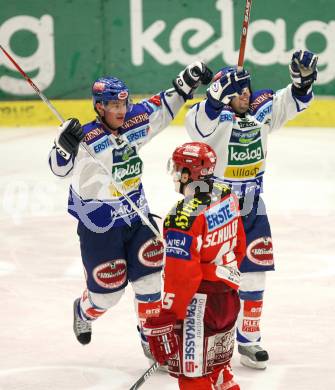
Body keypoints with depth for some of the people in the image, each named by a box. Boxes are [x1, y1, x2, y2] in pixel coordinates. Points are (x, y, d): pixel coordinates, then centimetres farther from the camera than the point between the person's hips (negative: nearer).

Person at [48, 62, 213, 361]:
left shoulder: (136, 121, -4)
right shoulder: (88, 138, -23)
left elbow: (163, 108, 13)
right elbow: (62, 169, -33)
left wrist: (187, 81, 6)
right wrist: (65, 145, -52)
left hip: (137, 216, 5)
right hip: (99, 225, -5)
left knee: (149, 278, 2)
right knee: (107, 292, 6)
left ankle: (152, 339, 19)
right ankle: (83, 312, 41)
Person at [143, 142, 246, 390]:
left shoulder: (185, 216, -23)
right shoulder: (227, 195, 2)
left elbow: (180, 278, -24)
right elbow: (239, 248, 15)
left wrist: (162, 324, -19)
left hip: (199, 304, -9)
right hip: (229, 297, 9)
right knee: (218, 366, 24)